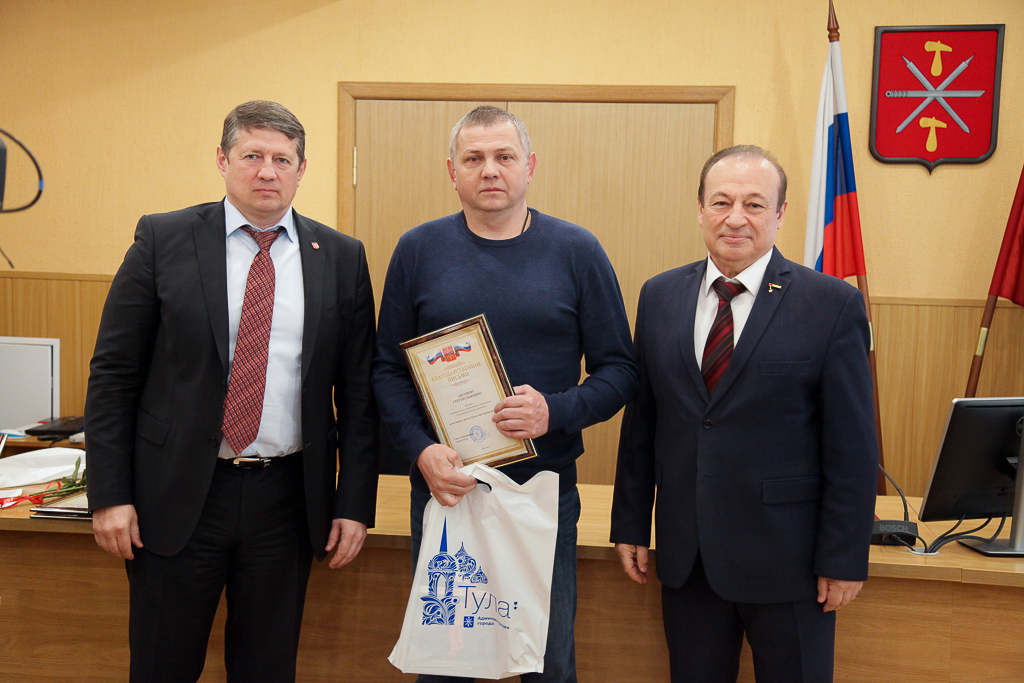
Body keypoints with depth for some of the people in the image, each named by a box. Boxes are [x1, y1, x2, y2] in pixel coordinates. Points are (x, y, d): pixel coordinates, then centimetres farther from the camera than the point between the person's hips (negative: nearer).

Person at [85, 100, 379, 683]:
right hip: (178, 495, -1)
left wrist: (355, 504, 0)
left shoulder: (342, 258, 2)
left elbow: (358, 389, 3)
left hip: (289, 497, 1)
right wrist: (110, 494, -6)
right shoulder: (163, 240, -2)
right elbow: (114, 373, -1)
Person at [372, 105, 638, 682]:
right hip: (442, 489, 1)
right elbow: (388, 369, 3)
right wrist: (421, 448, -13)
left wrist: (556, 411, -18)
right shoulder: (418, 250, 1)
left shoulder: (578, 252, -2)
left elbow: (620, 370, -1)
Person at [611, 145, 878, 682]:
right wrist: (630, 525, 7)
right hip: (685, 556, 4)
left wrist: (843, 558, -8)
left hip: (787, 559, -3)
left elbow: (853, 446, -7)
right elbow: (641, 421, 6)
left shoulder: (832, 304, -8)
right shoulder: (660, 296, 4)